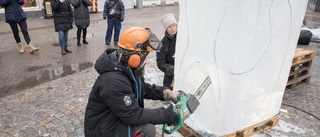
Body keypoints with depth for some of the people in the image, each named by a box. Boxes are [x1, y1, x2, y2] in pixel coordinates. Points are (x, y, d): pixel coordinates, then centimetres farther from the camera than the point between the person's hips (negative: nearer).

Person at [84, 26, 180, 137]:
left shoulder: (128, 69, -5)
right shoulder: (114, 81, -33)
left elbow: (143, 88, 9)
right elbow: (134, 116, -29)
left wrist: (166, 93, -6)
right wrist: (167, 115, -22)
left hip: (115, 118, 9)